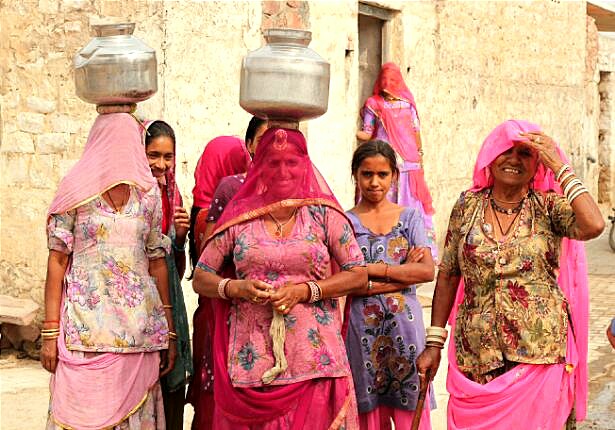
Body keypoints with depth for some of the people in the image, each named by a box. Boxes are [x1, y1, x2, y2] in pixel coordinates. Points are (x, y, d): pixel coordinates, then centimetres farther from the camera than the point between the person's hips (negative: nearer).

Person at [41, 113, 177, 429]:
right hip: (86, 328, -3)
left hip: (140, 331, 3)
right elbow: (57, 261, 0)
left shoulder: (149, 194, 11)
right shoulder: (76, 190, 2)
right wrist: (50, 332, -6)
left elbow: (158, 263, 12)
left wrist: (168, 332, 11)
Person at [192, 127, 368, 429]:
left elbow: (358, 276, 2)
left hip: (312, 357, 0)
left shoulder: (324, 214, 4)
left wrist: (304, 291, -10)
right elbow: (200, 279, 9)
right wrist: (236, 288, -11)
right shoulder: (240, 216, 6)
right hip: (251, 358, 1)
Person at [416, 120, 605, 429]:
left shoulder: (550, 207, -2)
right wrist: (434, 342, 5)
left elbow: (594, 226, -23)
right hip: (475, 359, 2)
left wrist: (560, 167, -15)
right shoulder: (467, 206, 3)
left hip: (539, 357, -1)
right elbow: (448, 277, 7)